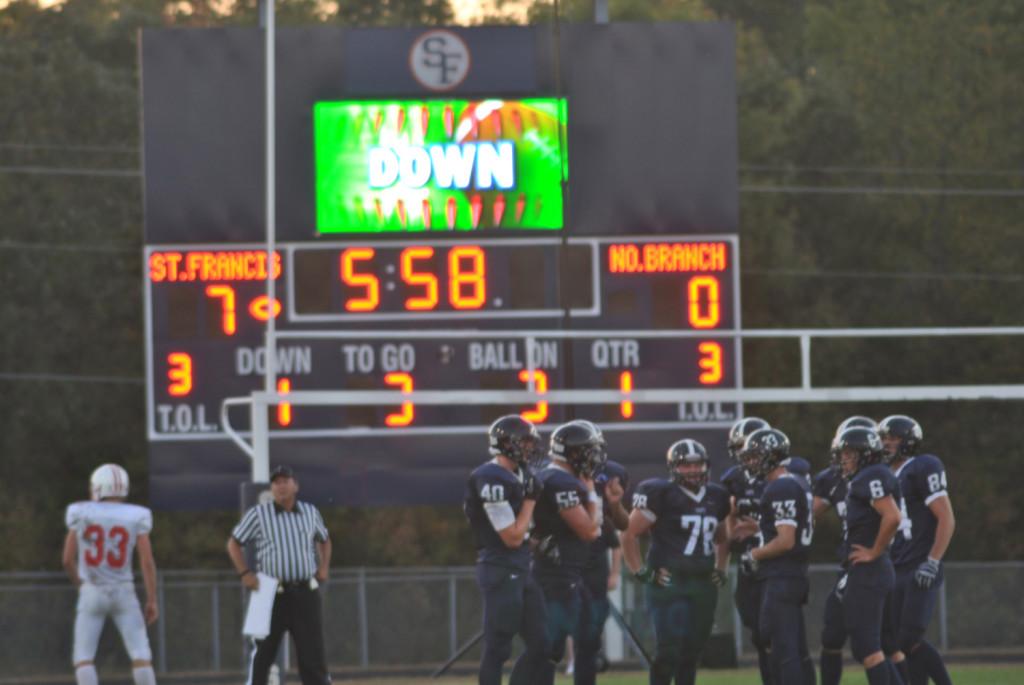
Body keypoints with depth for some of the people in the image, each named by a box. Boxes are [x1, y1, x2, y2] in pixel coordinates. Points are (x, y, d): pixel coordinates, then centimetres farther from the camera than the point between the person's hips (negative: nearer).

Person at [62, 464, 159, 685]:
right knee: (141, 655, 4)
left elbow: (68, 559, 0)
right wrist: (152, 600, -1)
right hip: (123, 592, 0)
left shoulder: (81, 515, -3)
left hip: (92, 593, 0)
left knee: (83, 658, 5)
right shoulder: (136, 518, -3)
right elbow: (147, 562, -8)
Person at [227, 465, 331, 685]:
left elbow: (324, 540, 27)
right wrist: (245, 573, -6)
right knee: (262, 653, -1)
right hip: (272, 593, -2)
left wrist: (324, 566, 10)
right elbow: (234, 543, 7)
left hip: (306, 592, 2)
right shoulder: (257, 514, 1)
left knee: (313, 652, 1)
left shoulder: (310, 512, 11)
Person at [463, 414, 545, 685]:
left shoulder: (516, 475, 12)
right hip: (500, 571, -10)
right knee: (498, 647, -4)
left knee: (539, 643, 9)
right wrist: (530, 499, -10)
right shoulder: (492, 480, -17)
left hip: (520, 570, 10)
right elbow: (513, 538, -16)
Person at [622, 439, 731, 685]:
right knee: (669, 650, -12)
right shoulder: (661, 494, -7)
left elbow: (722, 539, 30)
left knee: (692, 651, 9)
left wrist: (721, 570, 18)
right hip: (669, 582, -6)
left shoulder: (715, 497, 13)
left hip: (704, 584, 6)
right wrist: (641, 572, -9)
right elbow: (629, 534, -6)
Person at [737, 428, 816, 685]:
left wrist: (755, 555, -8)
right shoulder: (798, 483, 14)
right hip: (796, 574, 10)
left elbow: (785, 541, -21)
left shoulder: (780, 490, -17)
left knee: (784, 650, -9)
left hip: (780, 577, -10)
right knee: (797, 650, 13)